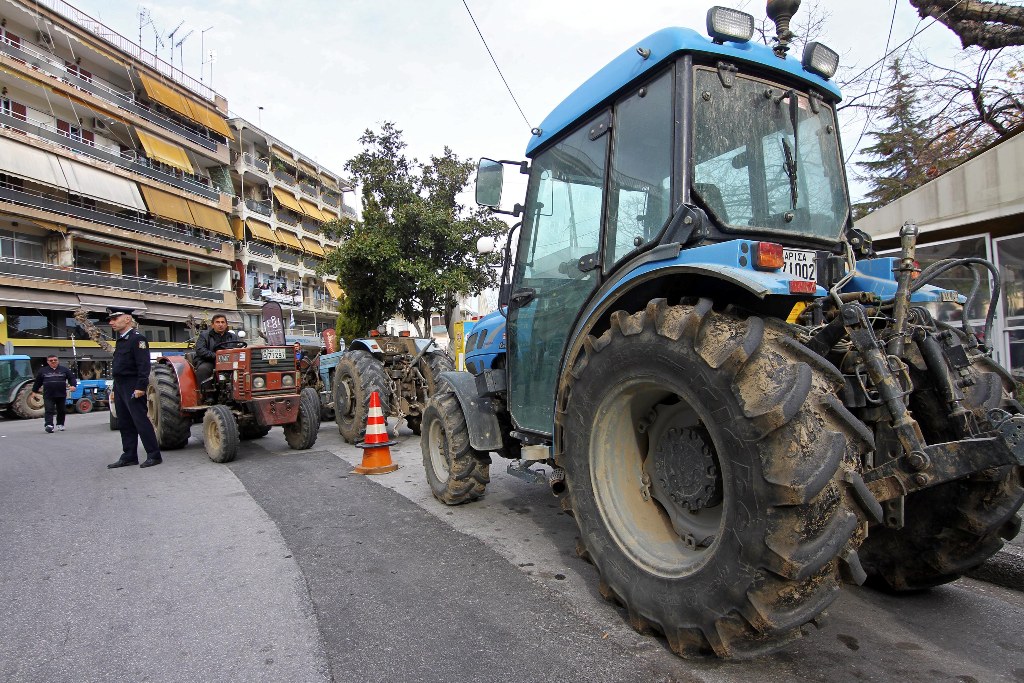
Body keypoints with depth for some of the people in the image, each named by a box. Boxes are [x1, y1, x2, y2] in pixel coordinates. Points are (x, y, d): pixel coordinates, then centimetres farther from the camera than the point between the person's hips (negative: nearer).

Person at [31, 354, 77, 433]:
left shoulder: (64, 370, 8)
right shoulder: (43, 371, 10)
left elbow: (72, 377, 6)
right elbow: (37, 382, 17)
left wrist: (73, 385, -11)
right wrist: (34, 391, 17)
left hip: (61, 395, 1)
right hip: (48, 396, -1)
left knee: (61, 411, 10)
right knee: (49, 411, -11)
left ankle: (60, 425, 24)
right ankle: (49, 425, -17)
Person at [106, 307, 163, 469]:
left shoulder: (137, 338, -12)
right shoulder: (121, 339, 17)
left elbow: (143, 365, -19)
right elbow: (118, 364, 20)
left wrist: (141, 387, -24)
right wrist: (116, 389, 19)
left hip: (133, 387, -10)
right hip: (120, 386, 10)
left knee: (141, 421, -7)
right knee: (124, 424, 12)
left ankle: (154, 455, -2)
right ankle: (129, 456, 20)